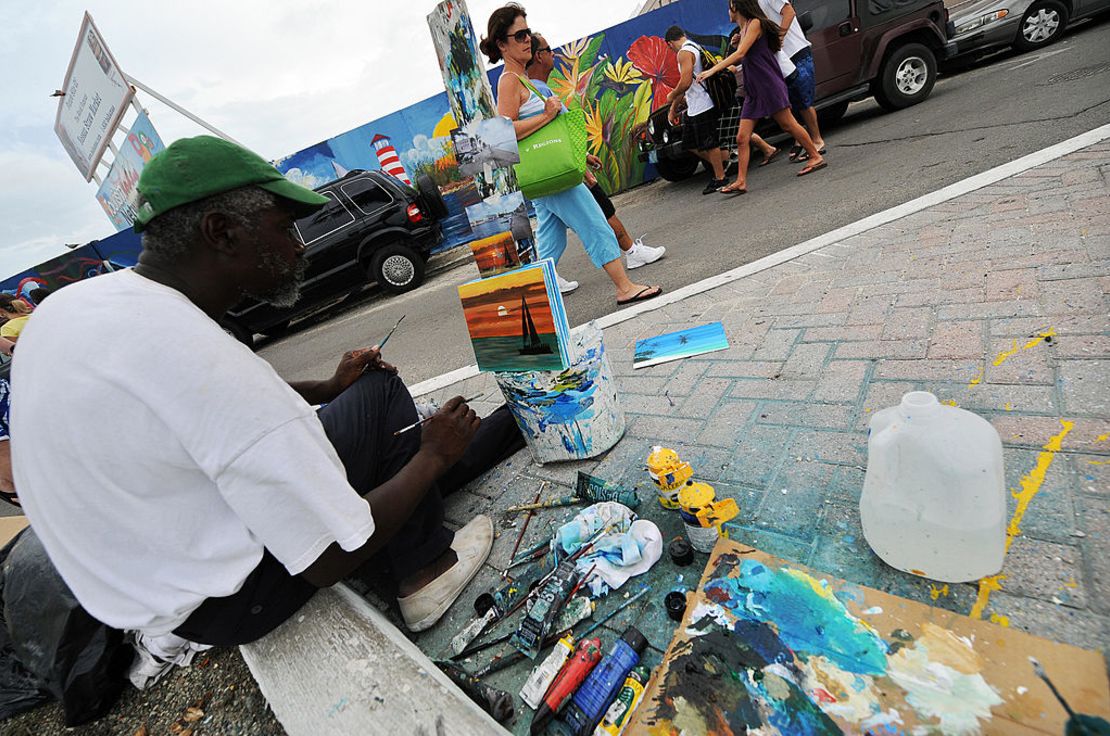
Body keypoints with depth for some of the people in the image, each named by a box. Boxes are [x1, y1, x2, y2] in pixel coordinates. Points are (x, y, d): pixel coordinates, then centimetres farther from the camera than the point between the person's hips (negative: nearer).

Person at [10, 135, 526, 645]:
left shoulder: (69, 302, -4)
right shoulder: (211, 362, -33)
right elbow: (331, 562, -25)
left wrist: (327, 389, 5)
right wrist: (432, 455, -12)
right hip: (218, 605, -8)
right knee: (380, 391, -6)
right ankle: (425, 572, 9)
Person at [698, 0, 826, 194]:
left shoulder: (755, 23, -6)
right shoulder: (743, 30, 19)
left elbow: (740, 54, -18)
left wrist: (713, 69, -21)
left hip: (769, 85, -8)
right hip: (753, 91, 9)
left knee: (788, 124, -6)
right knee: (742, 138, -2)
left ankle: (816, 157, 6)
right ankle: (741, 182, -5)